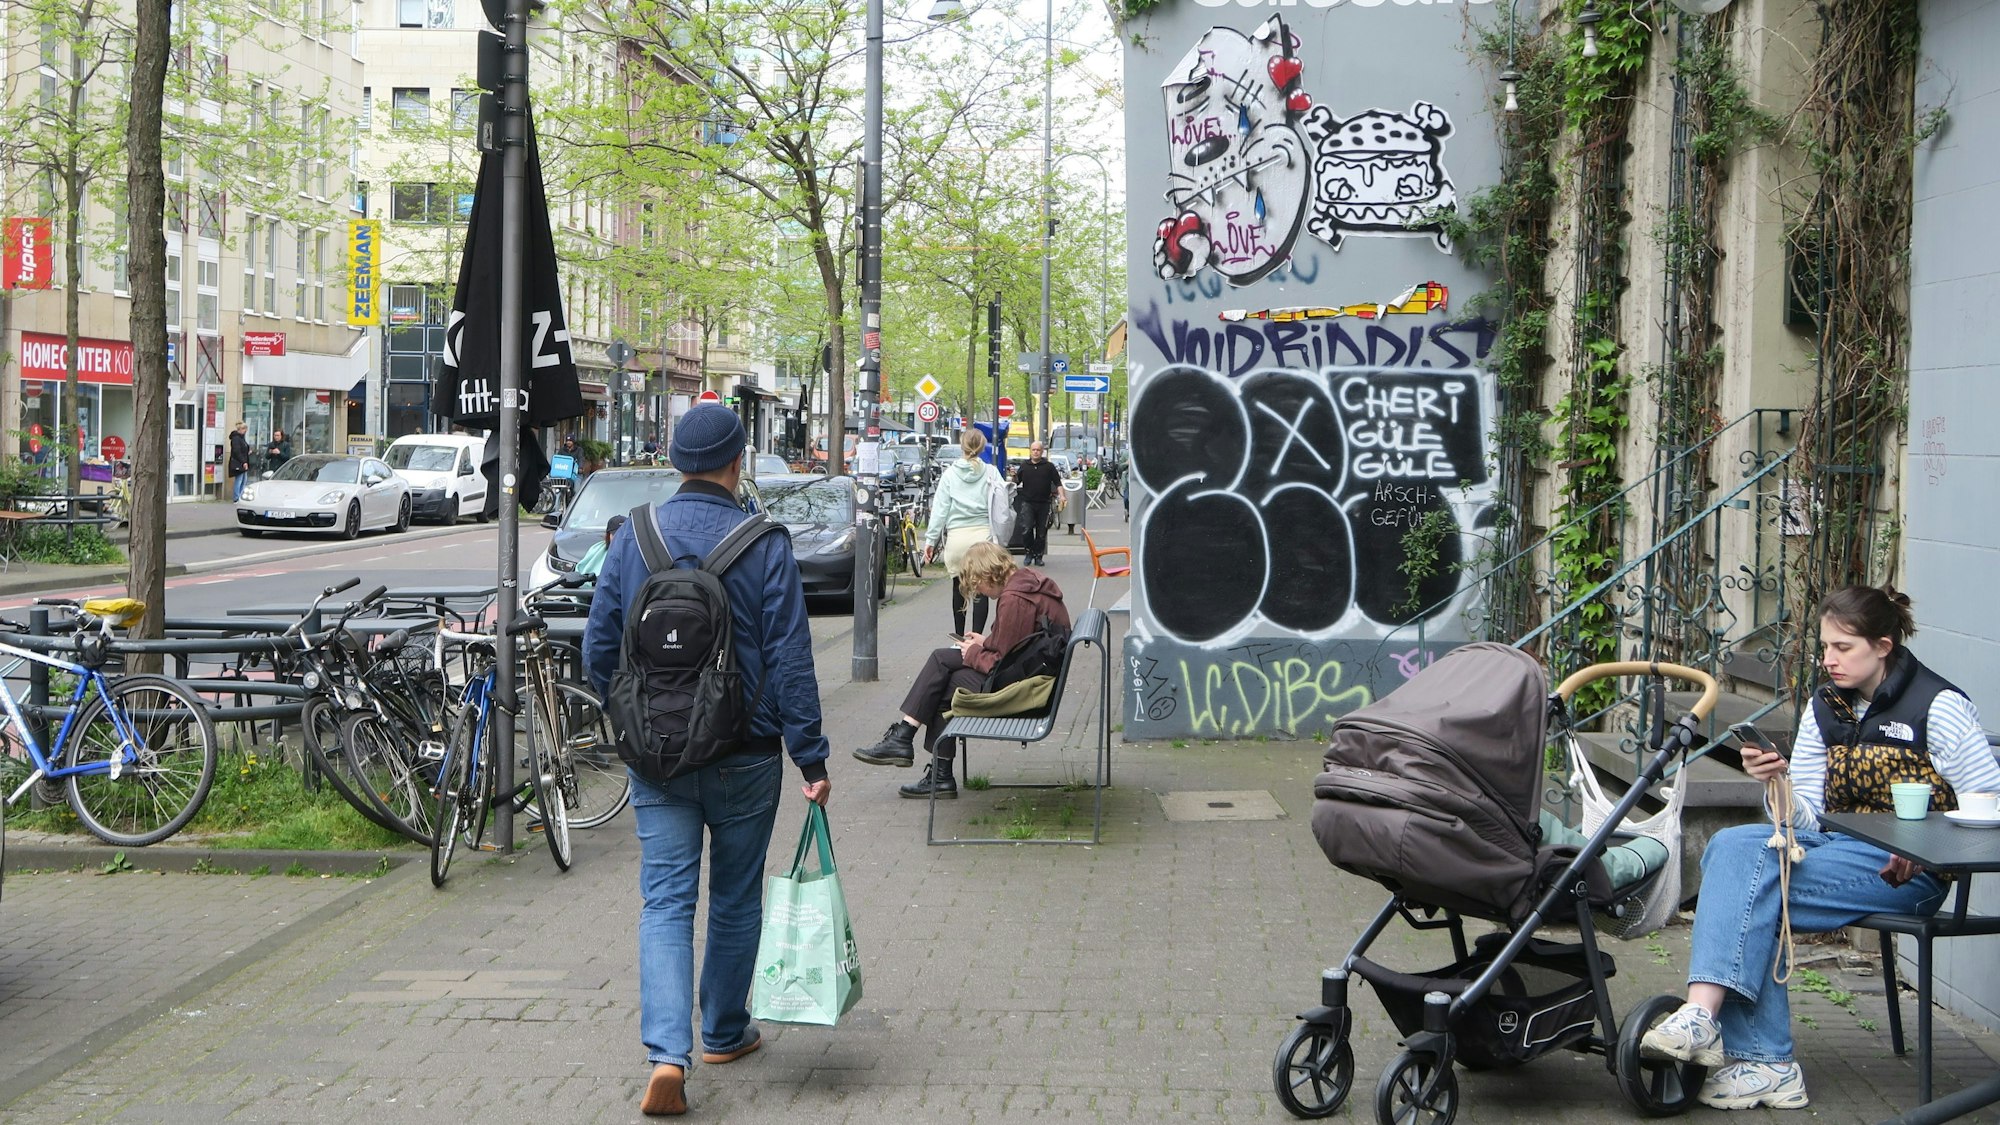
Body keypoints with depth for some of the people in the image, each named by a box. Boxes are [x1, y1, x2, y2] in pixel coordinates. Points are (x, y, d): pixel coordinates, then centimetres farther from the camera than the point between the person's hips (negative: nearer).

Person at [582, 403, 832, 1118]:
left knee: (665, 903, 2)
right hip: (745, 757, -1)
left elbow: (598, 649, 4)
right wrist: (812, 760, -5)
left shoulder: (631, 538, -1)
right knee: (736, 899, 16)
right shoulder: (765, 544, -9)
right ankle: (725, 1033, 31)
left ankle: (668, 1053, -14)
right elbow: (790, 661, -10)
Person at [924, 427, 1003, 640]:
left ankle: (959, 635, 22)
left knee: (958, 587, 15)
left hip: (957, 536, 1)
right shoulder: (991, 473, 2)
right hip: (983, 533, -1)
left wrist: (931, 539, 5)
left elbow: (940, 508, 2)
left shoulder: (950, 474, 3)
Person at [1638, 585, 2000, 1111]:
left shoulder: (1938, 705, -3)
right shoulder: (1826, 706, 14)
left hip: (1906, 870, -6)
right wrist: (1779, 782, -10)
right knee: (1732, 844, -24)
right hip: (1837, 842, 6)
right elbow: (1808, 817, 11)